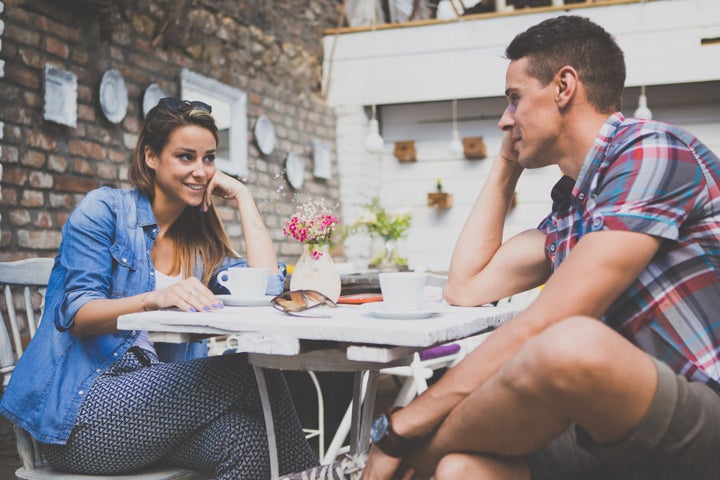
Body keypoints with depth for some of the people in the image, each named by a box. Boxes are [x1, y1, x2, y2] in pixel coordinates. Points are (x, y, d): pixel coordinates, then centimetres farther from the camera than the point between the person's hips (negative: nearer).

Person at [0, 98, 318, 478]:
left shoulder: (200, 241, 16)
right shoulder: (104, 209, 2)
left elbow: (267, 287, -2)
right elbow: (77, 315, -10)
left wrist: (242, 196, 4)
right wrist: (155, 299, -29)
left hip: (152, 399, 5)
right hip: (79, 407, -4)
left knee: (244, 435, -30)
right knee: (250, 374, -23)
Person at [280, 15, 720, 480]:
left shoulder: (652, 150, -12)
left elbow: (542, 327, -21)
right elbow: (466, 288, 14)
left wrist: (400, 429, -18)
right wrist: (505, 165, 17)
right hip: (629, 429, 7)